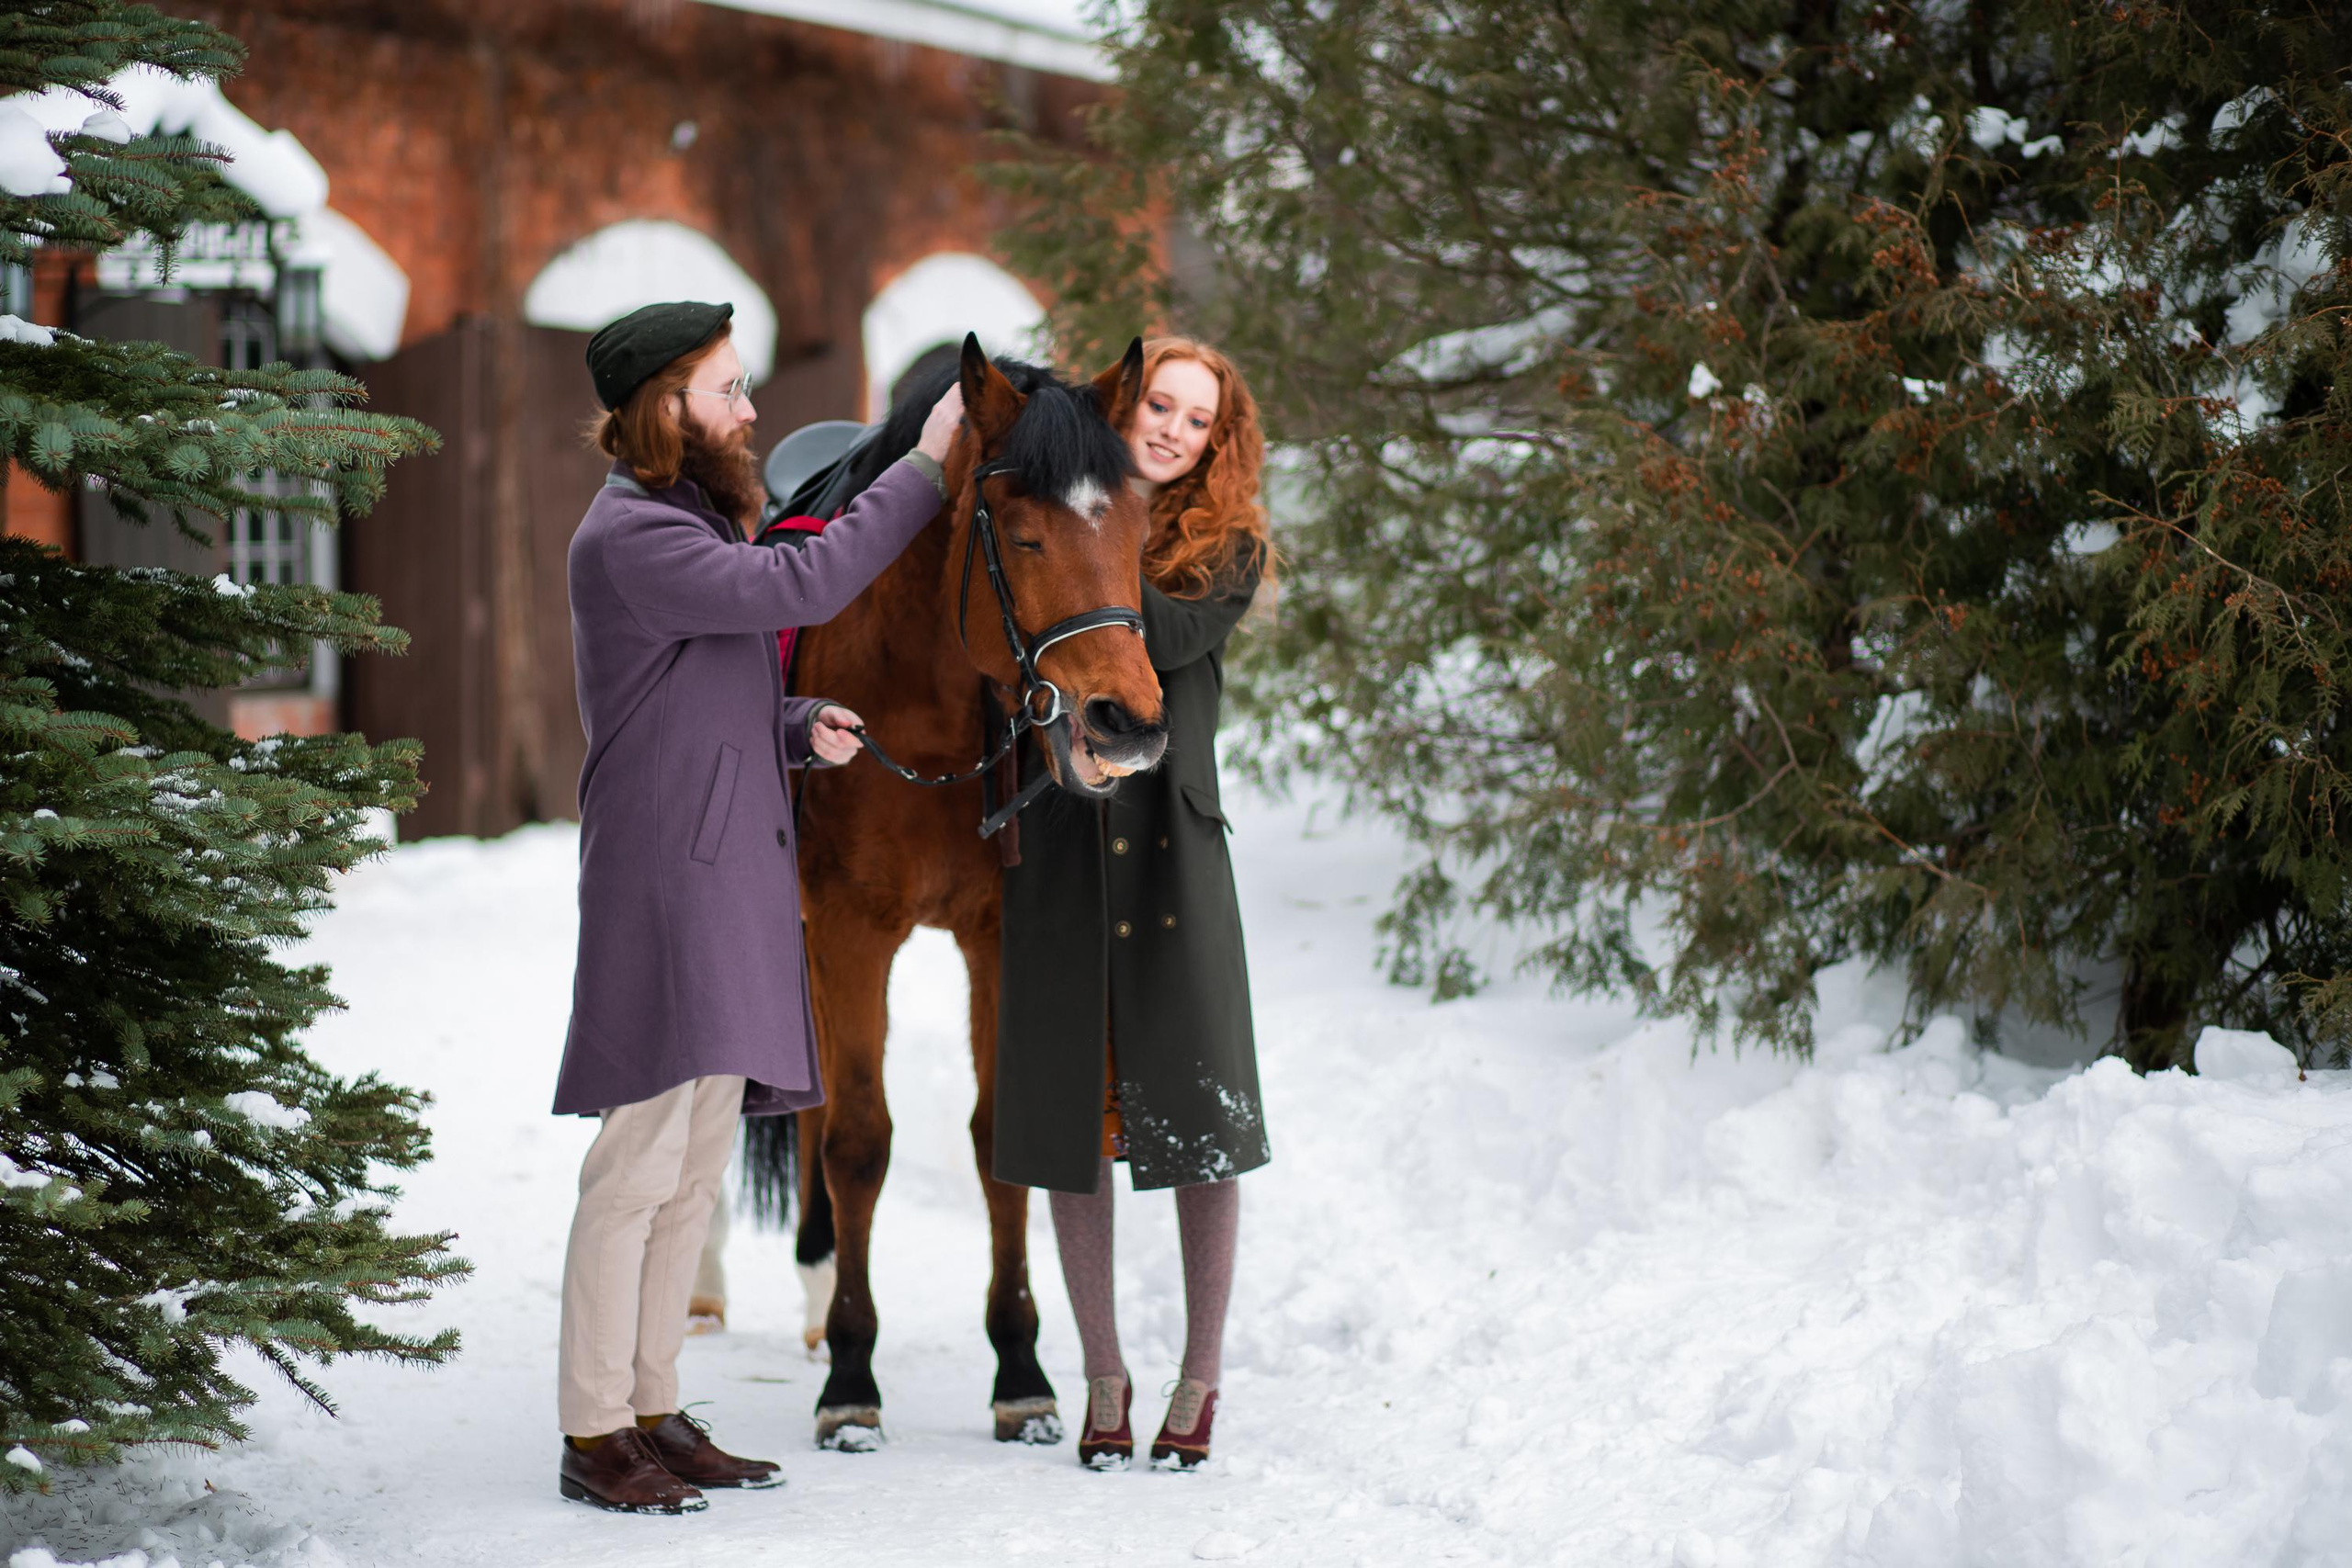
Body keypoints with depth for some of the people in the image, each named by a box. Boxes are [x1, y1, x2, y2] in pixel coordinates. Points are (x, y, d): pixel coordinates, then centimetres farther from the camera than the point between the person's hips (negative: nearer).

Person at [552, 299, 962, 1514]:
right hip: (662, 881, -10)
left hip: (728, 880, 10)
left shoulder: (695, 522, 19)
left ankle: (651, 1412, 18)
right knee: (640, 1161, -8)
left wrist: (802, 729, 3)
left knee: (696, 1169, 12)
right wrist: (924, 470, -18)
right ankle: (591, 1436, -3)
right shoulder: (630, 538, -14)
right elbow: (801, 589, -23)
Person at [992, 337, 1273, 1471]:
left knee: (1198, 1114, -2)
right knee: (1070, 1109, 5)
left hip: (1172, 850, -1)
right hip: (1057, 841, 1)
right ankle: (1103, 1377, 17)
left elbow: (1170, 637, -14)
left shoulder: (1228, 549, 4)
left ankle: (1201, 1375, 11)